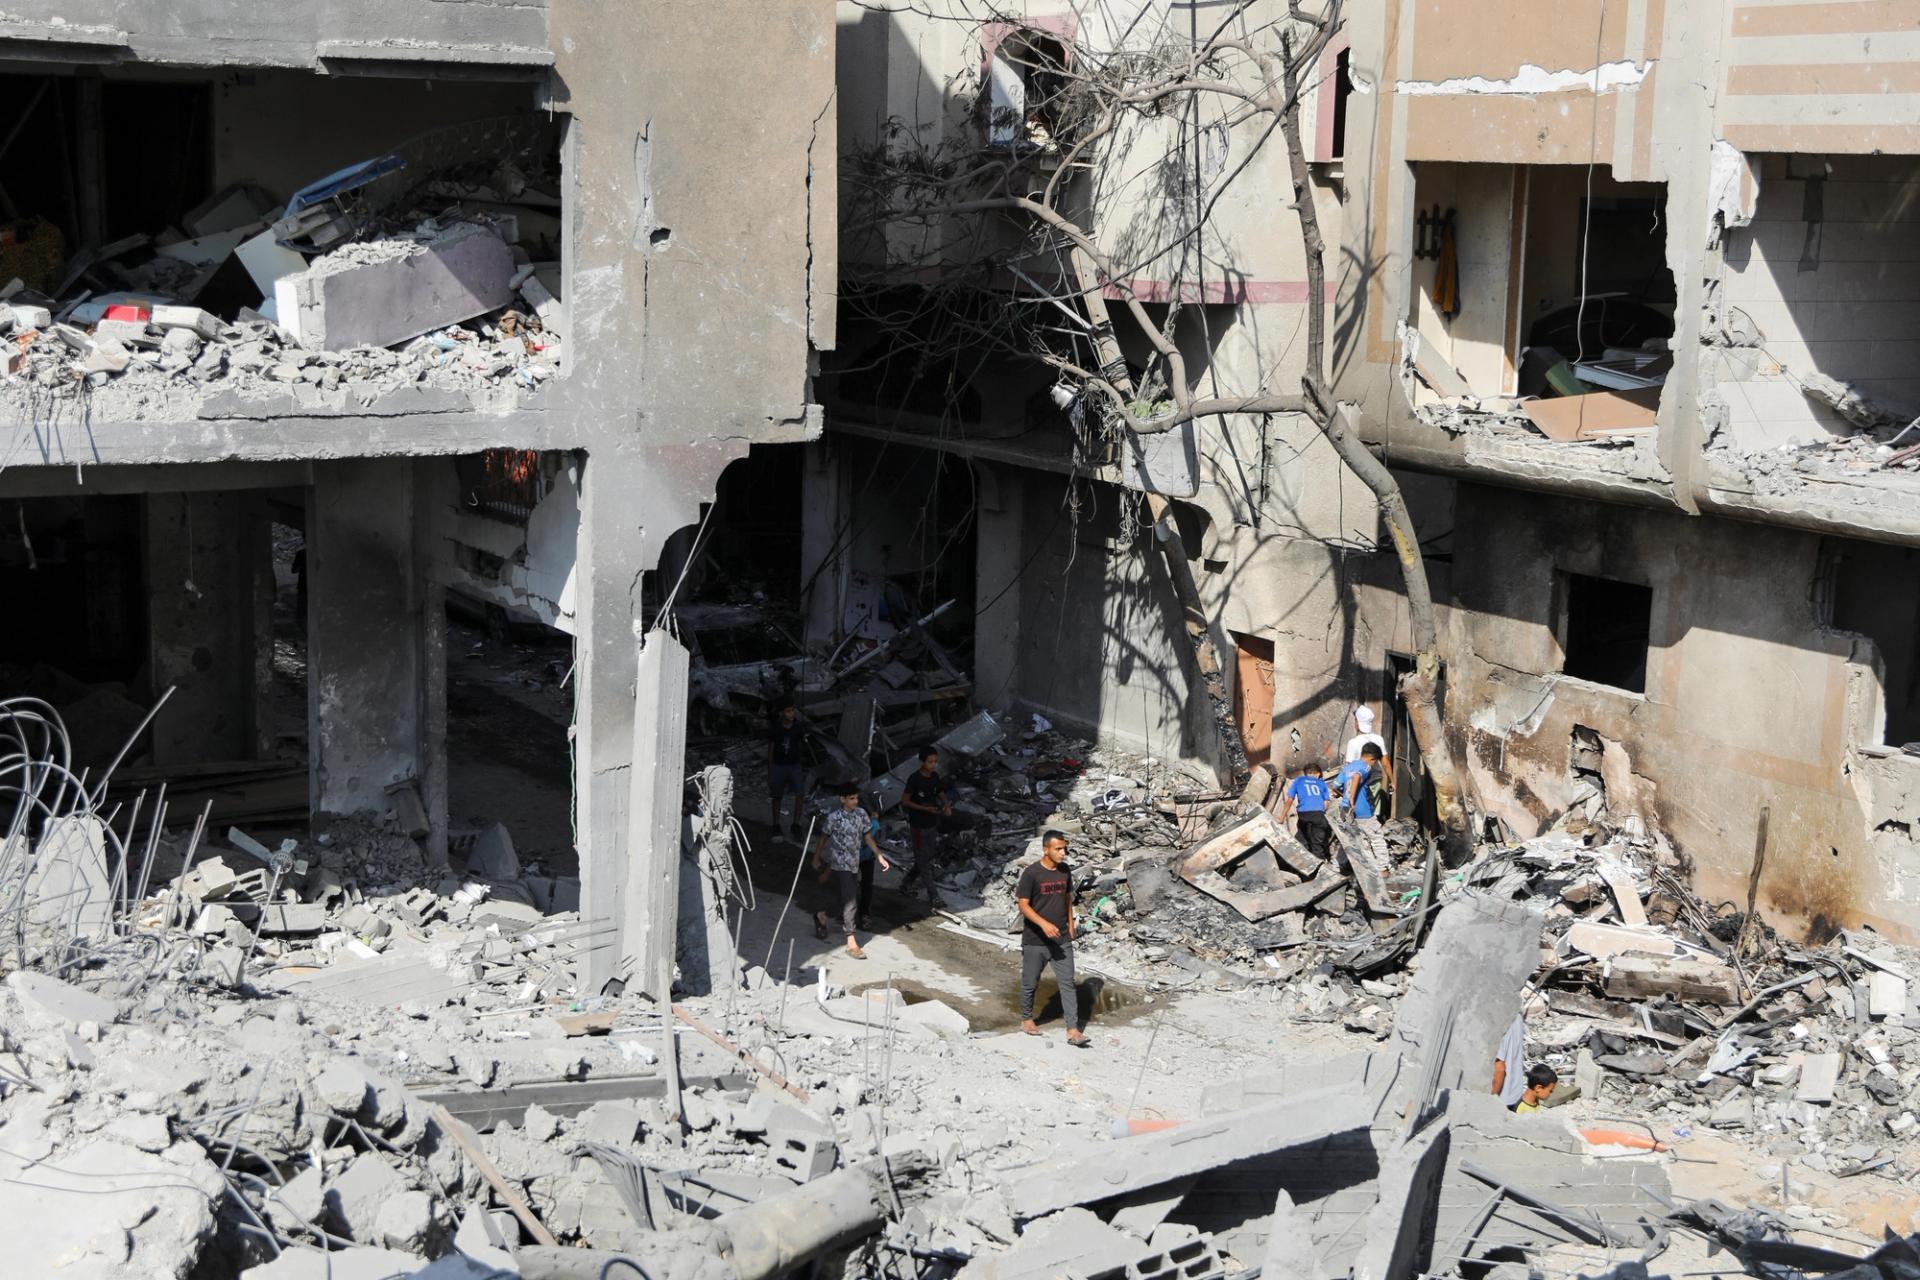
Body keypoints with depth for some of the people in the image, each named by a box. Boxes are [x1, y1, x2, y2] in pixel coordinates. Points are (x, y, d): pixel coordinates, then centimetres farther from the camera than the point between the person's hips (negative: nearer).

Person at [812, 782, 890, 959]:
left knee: (853, 897, 19)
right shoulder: (834, 818, -16)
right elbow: (823, 838, -3)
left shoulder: (861, 814, 0)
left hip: (854, 864, 7)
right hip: (840, 864, -7)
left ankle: (821, 916, 44)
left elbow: (868, 837, 6)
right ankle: (852, 943, -11)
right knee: (850, 902, -11)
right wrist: (816, 859, 6)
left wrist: (880, 857, 2)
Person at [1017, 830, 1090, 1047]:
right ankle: (1026, 1019, 33)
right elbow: (1023, 905, -16)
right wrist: (1044, 924, -27)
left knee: (1067, 983, -2)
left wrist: (1071, 923, 15)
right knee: (1030, 983, 11)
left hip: (1062, 940, 4)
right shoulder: (1031, 874, -15)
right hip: (1035, 940, -4)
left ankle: (1073, 1030, -4)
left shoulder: (1065, 870, 2)